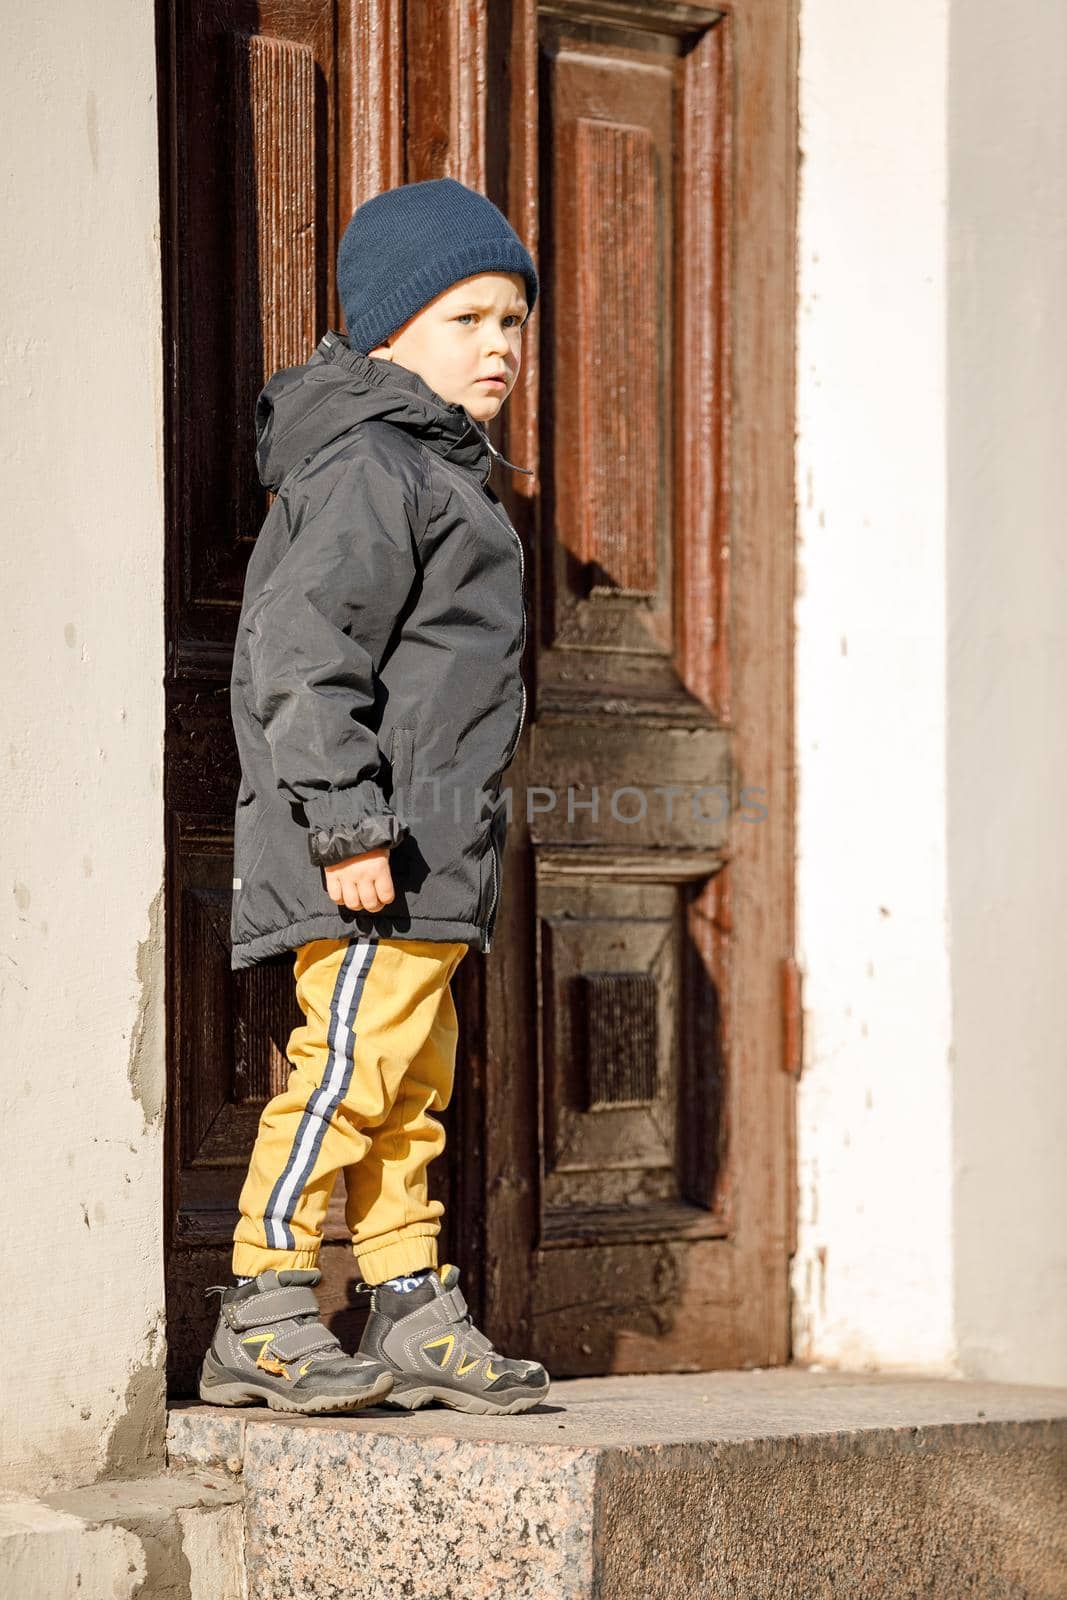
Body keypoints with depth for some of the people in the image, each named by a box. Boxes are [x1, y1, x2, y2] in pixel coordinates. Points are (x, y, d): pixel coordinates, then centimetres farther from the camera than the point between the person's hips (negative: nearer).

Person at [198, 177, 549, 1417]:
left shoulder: (436, 468, 21)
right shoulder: (368, 468, -12)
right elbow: (302, 654, -21)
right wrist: (348, 822, -25)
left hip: (425, 846, 11)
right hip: (370, 850, -11)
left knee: (415, 1080, 12)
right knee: (353, 1058, -12)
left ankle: (414, 1317, 18)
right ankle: (262, 1321, -8)